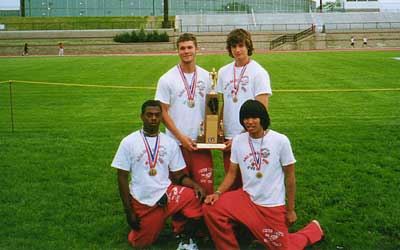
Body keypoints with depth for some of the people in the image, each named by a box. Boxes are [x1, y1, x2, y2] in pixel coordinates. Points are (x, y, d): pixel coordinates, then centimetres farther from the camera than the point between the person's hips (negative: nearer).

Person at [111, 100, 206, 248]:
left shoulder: (170, 143, 4)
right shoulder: (129, 142, -2)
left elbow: (178, 175, 4)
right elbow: (122, 177, -2)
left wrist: (195, 185, -18)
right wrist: (129, 210, -6)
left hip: (167, 193, 1)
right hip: (142, 201, -1)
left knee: (196, 198, -26)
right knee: (141, 243, 2)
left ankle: (188, 241, -6)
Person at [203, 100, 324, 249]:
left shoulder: (280, 141, -14)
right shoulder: (238, 141, -3)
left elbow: (290, 176, -6)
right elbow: (232, 173, 4)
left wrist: (290, 210, -2)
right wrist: (218, 193, -13)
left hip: (273, 205, -3)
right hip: (246, 197, 4)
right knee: (210, 209, -17)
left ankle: (313, 229, 32)